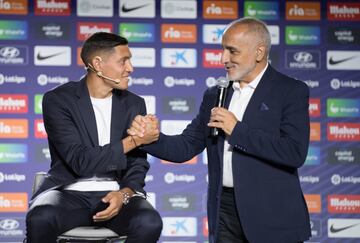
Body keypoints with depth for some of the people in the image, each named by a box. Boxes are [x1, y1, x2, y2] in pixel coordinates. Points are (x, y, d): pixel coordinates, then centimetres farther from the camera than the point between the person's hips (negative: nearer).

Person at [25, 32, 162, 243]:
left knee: (150, 223, -31)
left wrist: (124, 194, -16)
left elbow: (138, 165, 6)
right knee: (40, 219, -37)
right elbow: (80, 161, -15)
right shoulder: (58, 100, -5)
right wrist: (133, 141, -16)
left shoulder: (134, 104, 8)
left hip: (115, 192, 3)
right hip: (70, 192, -3)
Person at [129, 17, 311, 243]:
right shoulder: (215, 95, 12)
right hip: (225, 213, 5)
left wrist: (238, 130, -17)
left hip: (272, 216, -5)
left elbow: (295, 152, -17)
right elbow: (186, 147, 11)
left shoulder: (291, 91, -5)